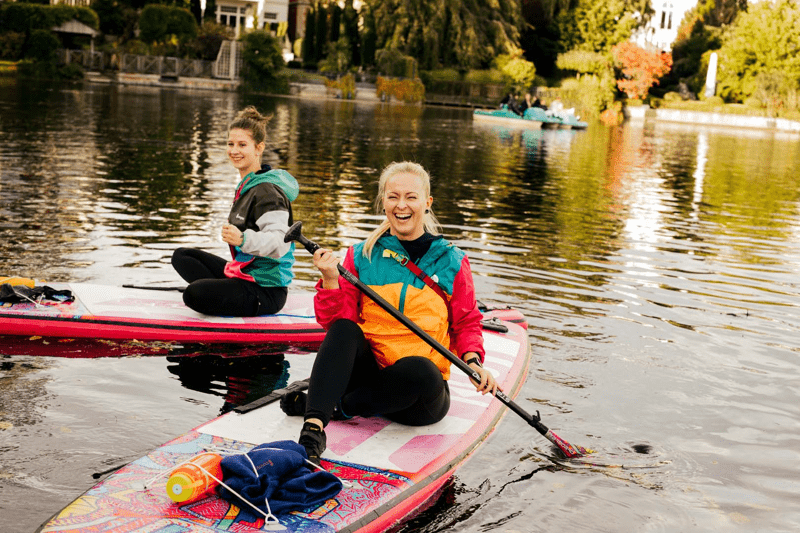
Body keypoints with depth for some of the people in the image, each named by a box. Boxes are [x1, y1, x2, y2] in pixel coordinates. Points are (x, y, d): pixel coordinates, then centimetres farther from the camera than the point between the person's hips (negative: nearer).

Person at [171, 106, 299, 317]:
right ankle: (220, 292, 0)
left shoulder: (267, 191, -19)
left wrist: (243, 240, -45)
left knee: (194, 294, -31)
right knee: (181, 256, 19)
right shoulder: (246, 185, 12)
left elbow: (280, 242, -32)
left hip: (267, 291, -11)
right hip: (245, 273, 11)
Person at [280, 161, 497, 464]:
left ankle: (339, 406, -17)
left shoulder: (451, 262, 2)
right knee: (343, 329, -26)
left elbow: (466, 323, 9)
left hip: (419, 397, -1)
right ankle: (314, 427, -36)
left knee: (420, 371, -36)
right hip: (367, 369, 1)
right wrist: (331, 281, -21)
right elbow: (336, 321, -3)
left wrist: (473, 361, -10)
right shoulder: (362, 256, 3)